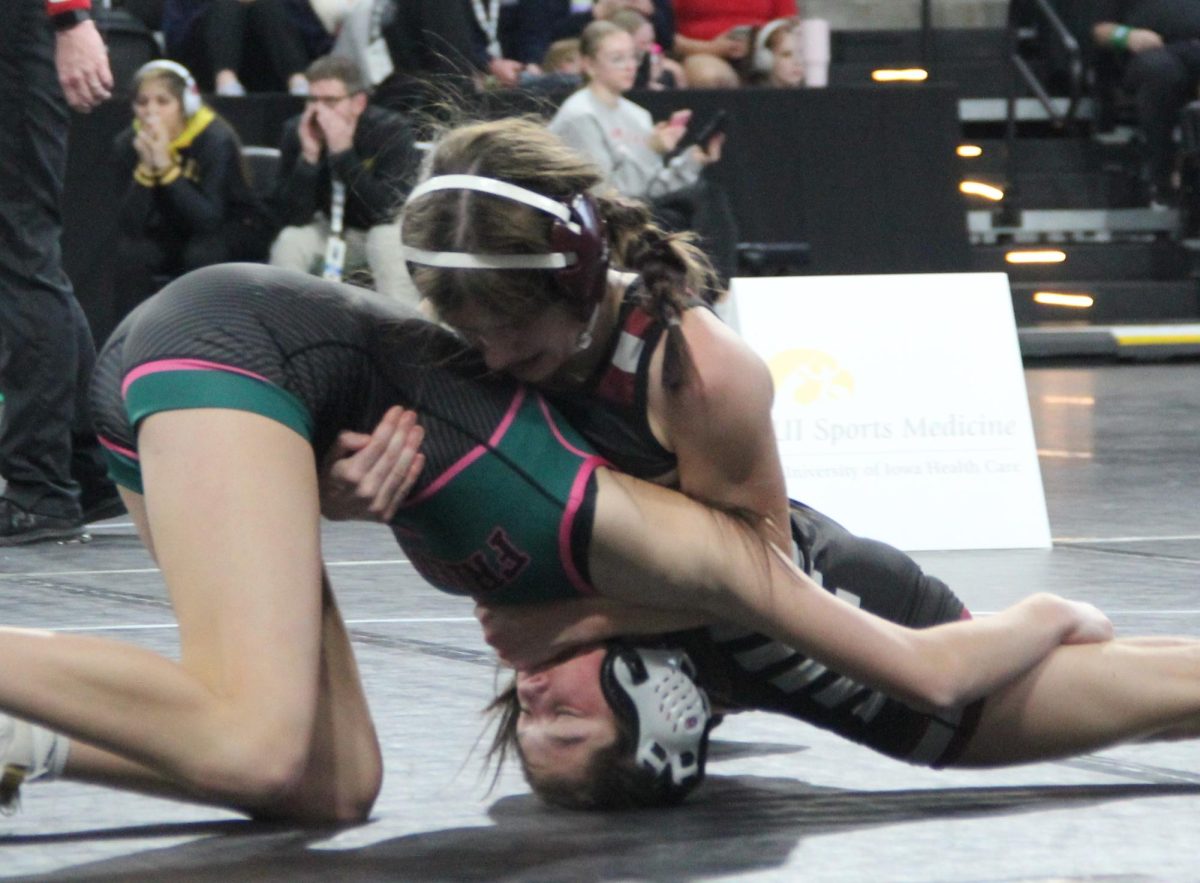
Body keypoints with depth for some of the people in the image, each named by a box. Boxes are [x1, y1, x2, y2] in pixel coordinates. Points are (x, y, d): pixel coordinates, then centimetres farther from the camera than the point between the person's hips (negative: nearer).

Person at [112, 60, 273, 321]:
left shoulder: (216, 140, -24)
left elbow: (208, 219, -36)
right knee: (131, 251, -25)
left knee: (201, 252, -34)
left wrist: (166, 167, -44)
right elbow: (132, 224, -22)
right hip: (175, 234, 3)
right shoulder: (128, 144, -13)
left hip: (236, 230, -3)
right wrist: (146, 169, -35)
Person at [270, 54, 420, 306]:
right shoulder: (296, 132, -16)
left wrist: (343, 152, -40)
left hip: (386, 229, -3)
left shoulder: (391, 130, -24)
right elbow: (292, 217, -20)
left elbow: (388, 210, -35)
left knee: (389, 239, -35)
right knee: (289, 242, -24)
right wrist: (309, 156, -34)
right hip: (331, 234, 3)